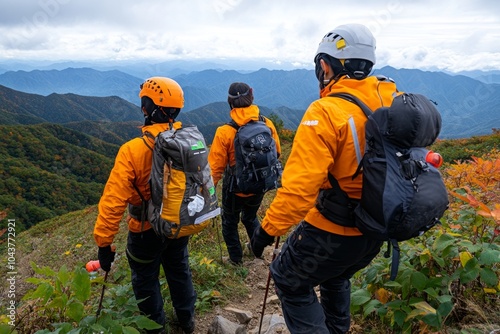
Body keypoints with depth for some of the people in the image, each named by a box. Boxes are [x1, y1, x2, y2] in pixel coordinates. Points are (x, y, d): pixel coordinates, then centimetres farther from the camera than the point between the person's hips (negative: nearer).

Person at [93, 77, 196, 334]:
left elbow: (113, 201, -25)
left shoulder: (133, 151, -26)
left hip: (147, 230, -4)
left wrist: (103, 243, -14)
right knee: (179, 270, 26)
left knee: (146, 280, 20)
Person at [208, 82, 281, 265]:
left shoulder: (225, 132, -22)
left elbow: (215, 167, -17)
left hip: (235, 188, -3)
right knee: (250, 217, 30)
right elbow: (276, 153, 1)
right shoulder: (267, 124, -12)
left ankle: (236, 259, 33)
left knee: (230, 222, 21)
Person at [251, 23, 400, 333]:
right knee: (336, 277, 34)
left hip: (332, 231, -7)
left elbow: (300, 185, -29)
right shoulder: (391, 100, -4)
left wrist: (268, 229, -16)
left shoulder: (326, 112, -25)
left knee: (291, 282, 18)